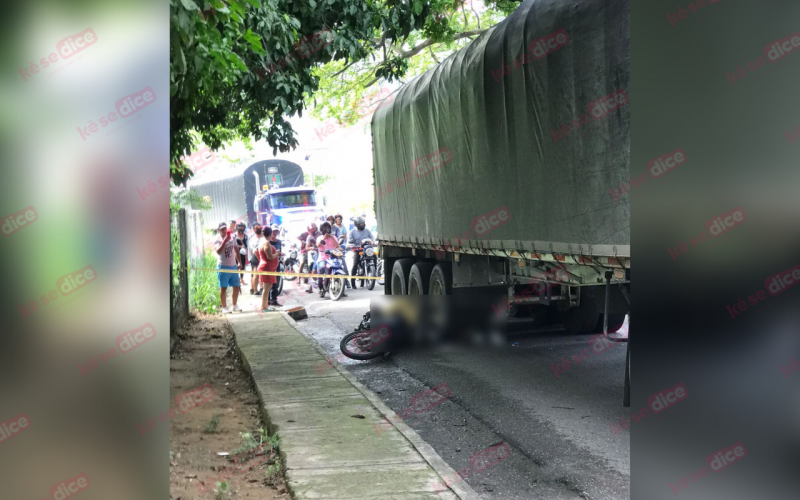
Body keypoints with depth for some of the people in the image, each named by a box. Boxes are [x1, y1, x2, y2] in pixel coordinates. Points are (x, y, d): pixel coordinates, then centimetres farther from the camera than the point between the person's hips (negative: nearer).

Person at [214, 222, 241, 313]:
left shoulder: (231, 238, 8)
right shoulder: (217, 240, -7)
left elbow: (236, 250, 17)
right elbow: (218, 251, -23)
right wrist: (224, 241, -31)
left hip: (233, 266, 5)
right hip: (223, 267, -5)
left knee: (237, 286, 9)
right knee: (223, 288, -1)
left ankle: (235, 305, 22)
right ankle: (224, 307, 4)